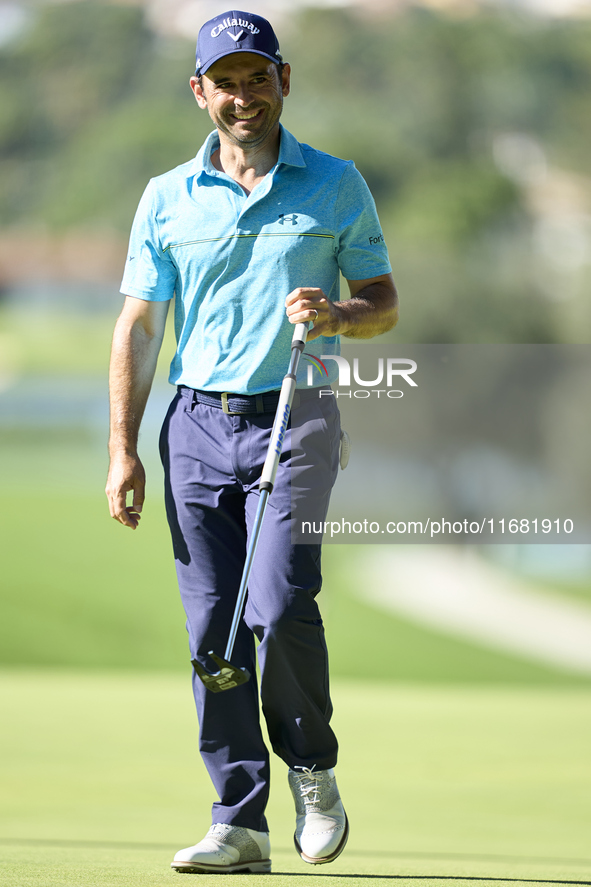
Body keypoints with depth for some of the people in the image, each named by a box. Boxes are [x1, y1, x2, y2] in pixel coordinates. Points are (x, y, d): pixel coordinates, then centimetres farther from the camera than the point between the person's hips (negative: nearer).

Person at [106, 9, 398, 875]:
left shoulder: (336, 185, 6)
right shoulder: (167, 197, 9)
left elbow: (384, 302, 10)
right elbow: (139, 324, 8)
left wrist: (337, 314, -13)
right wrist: (123, 447, 1)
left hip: (294, 420, -2)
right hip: (198, 423, 2)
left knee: (280, 608, -17)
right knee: (213, 628, -3)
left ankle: (313, 769, 7)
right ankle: (239, 821, 1)